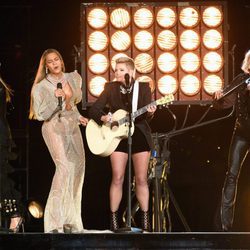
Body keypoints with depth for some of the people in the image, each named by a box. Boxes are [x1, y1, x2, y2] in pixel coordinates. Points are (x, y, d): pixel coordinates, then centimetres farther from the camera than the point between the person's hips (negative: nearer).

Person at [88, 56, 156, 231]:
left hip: (139, 135, 0)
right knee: (117, 178, -5)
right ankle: (114, 219, 0)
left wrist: (150, 113, -27)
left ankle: (145, 220, 9)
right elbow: (93, 110, -1)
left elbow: (145, 115, -5)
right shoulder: (110, 88, 2)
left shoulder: (143, 87, 1)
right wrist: (103, 118, -21)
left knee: (141, 179, 2)